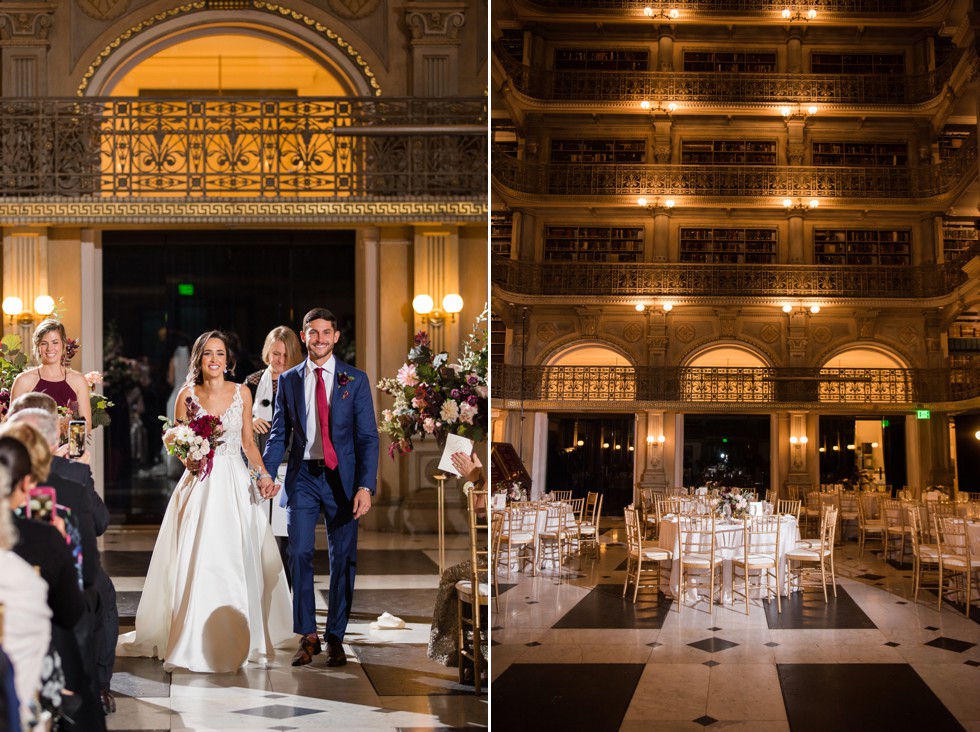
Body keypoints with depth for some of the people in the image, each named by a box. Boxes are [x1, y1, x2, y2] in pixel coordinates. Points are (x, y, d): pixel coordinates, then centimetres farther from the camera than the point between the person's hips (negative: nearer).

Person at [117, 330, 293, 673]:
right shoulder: (187, 396, 2)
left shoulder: (242, 393, 5)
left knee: (239, 561, 1)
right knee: (197, 562, -4)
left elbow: (248, 443, 10)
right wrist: (188, 460, -13)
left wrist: (263, 471, -5)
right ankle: (195, 640, 5)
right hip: (200, 485, -1)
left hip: (235, 486, 1)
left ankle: (238, 638, 13)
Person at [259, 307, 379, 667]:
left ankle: (335, 637, 16)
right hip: (302, 478, 1)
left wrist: (365, 486, -14)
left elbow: (368, 436, -3)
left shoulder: (355, 380, 2)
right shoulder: (288, 381, 8)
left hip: (342, 479, -1)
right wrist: (266, 472, -10)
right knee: (300, 554, -5)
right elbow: (279, 433, 8)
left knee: (343, 559, 4)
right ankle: (307, 635, 7)